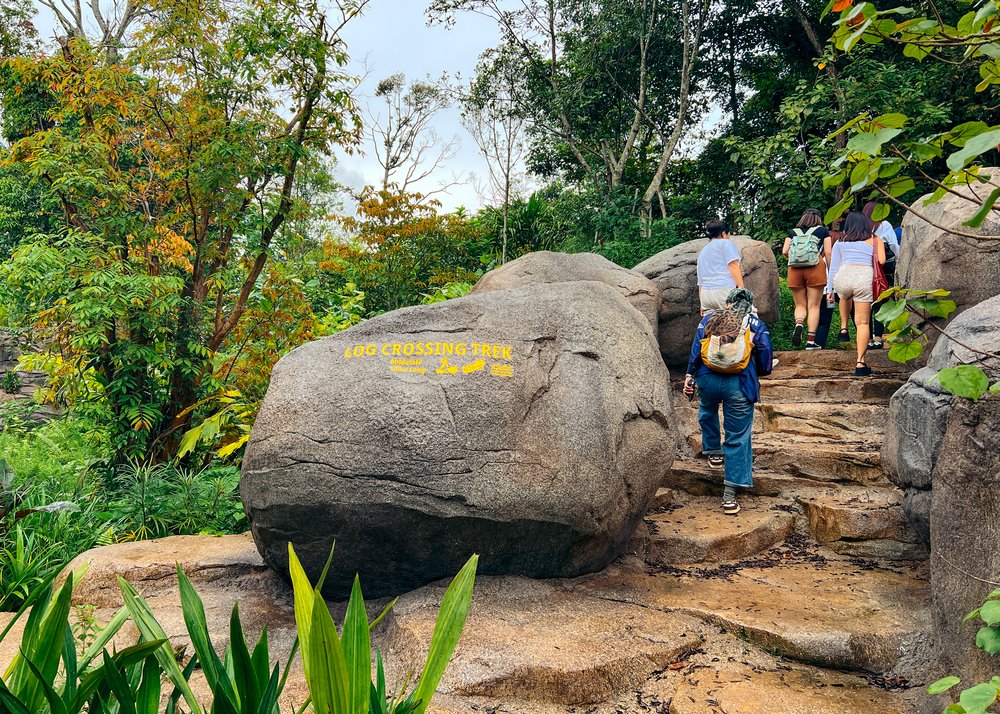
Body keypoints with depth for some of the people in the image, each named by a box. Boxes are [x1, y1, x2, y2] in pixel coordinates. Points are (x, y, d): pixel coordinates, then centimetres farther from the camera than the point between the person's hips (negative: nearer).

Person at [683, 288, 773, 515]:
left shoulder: (708, 319, 16)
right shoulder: (757, 325, 13)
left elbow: (696, 349, 5)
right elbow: (765, 359, 8)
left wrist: (690, 376, 4)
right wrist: (757, 373, 27)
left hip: (707, 379, 2)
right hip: (739, 383, -2)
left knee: (708, 413, 37)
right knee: (738, 439, 3)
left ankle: (714, 453, 48)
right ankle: (729, 496, 0)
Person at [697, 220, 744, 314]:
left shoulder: (702, 253, 27)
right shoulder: (726, 243, 8)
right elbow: (733, 266, -6)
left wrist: (703, 305, 25)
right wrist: (741, 287, -10)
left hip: (705, 294, 7)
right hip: (725, 290, -7)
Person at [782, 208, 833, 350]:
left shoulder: (793, 232, 18)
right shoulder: (823, 231, 14)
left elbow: (784, 251, 7)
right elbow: (828, 252, 5)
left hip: (794, 270, 2)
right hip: (815, 268, -2)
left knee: (800, 305, 11)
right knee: (814, 306, 2)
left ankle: (798, 324, -21)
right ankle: (810, 341, -3)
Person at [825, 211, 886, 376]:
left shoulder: (840, 242, 20)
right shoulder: (875, 241, 17)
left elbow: (833, 267, 16)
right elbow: (881, 261, 3)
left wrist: (829, 290, 18)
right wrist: (869, 259, 25)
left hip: (843, 277, 2)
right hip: (865, 277, -2)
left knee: (845, 297, 40)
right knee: (863, 322, 1)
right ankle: (860, 363, -6)